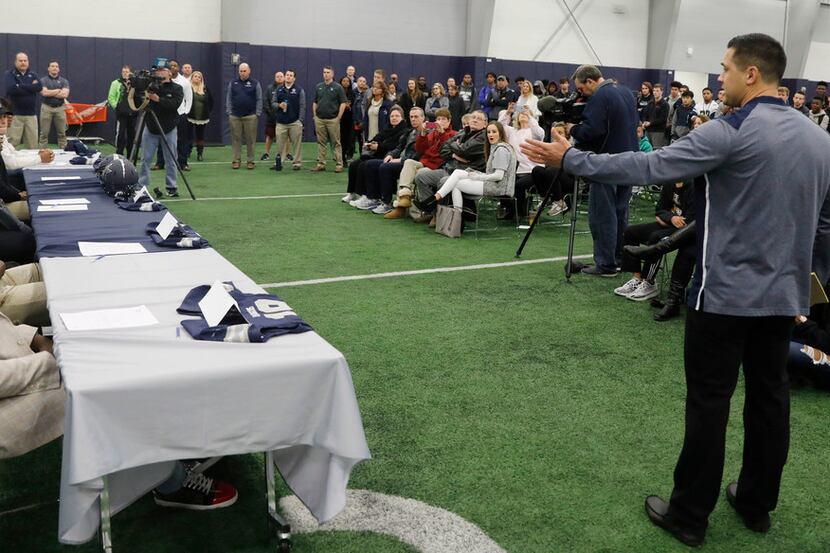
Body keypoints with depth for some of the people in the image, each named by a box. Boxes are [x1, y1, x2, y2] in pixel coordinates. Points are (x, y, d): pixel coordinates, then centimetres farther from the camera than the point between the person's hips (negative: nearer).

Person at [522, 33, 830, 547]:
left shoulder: (732, 133, -16)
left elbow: (648, 166, -21)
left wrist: (570, 159, -14)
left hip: (726, 293, -7)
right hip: (784, 294, 7)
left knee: (709, 404, 2)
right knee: (770, 397, 16)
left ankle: (689, 516, 14)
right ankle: (757, 504, 30)